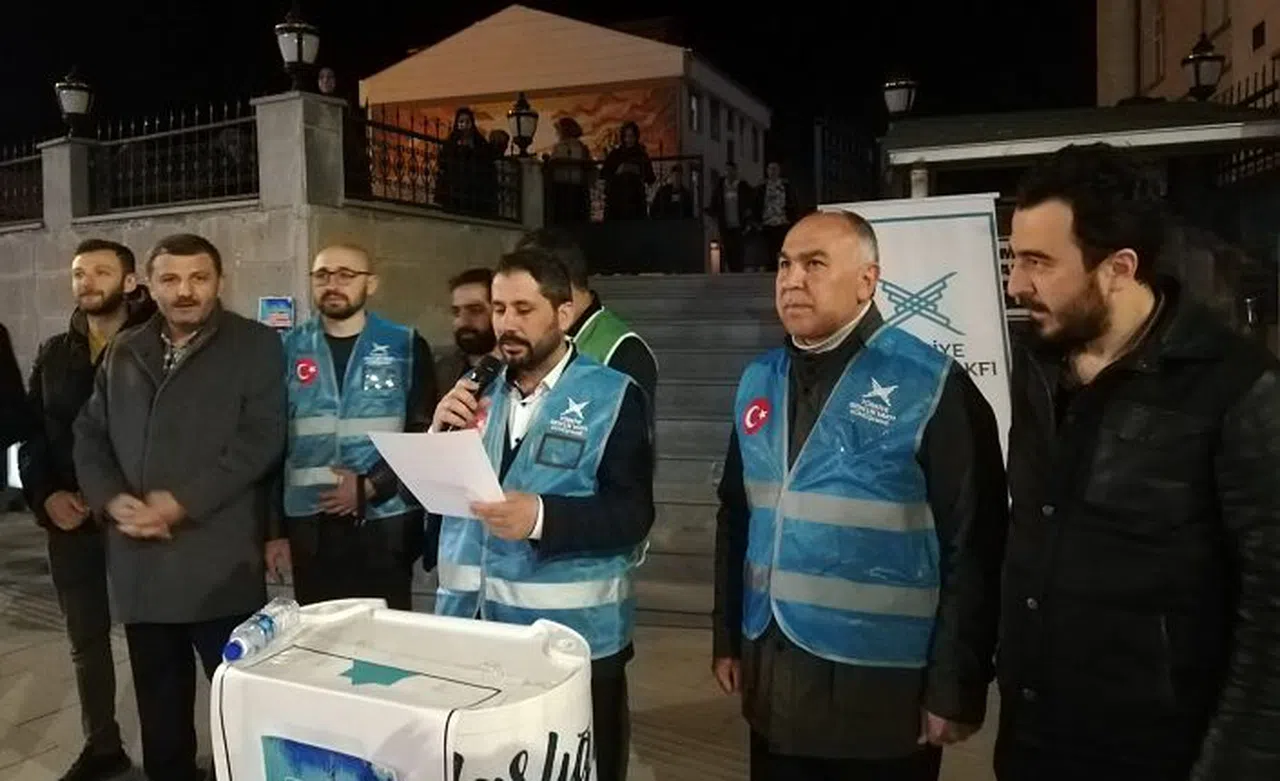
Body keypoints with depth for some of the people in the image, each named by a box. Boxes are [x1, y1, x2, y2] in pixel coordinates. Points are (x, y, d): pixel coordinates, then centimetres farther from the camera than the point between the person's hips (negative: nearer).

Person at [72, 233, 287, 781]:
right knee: (158, 700, 16)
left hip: (220, 561, -5)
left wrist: (181, 503, -15)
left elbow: (260, 440, -11)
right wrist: (112, 500, -6)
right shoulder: (124, 352, 15)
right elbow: (89, 434, 13)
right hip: (139, 560, 5)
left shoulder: (256, 346, -1)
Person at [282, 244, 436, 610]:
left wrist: (371, 487, -12)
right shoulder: (289, 349, 8)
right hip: (310, 527, 2)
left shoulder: (406, 347, 2)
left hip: (385, 525, -2)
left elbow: (425, 435, -2)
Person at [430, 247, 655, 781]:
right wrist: (442, 433, -8)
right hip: (473, 627, 5)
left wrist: (541, 517, -28)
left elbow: (633, 512, -15)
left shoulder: (612, 396, -8)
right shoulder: (479, 393, 9)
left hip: (573, 638, -4)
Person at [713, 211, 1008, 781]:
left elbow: (972, 548, -12)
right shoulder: (758, 381, 3)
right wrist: (727, 639, 12)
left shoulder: (931, 388, -14)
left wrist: (955, 687, -10)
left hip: (883, 686, -5)